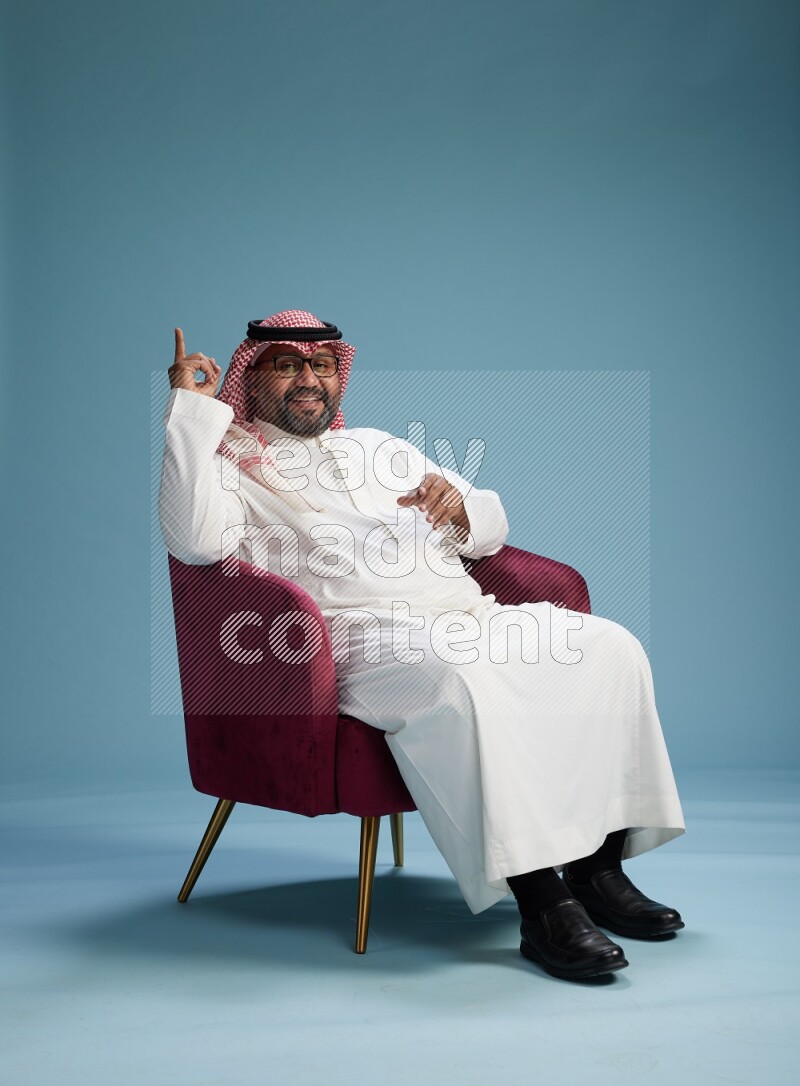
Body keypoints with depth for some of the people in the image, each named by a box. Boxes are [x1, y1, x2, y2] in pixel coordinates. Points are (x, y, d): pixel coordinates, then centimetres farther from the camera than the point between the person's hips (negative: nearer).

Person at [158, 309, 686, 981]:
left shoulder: (378, 446, 31)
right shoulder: (231, 459, 13)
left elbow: (493, 530, 29)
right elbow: (196, 541, -12)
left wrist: (461, 505, 4)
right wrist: (191, 407, -9)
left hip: (470, 616, 7)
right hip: (367, 635, -7)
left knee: (610, 645, -13)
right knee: (457, 677, -39)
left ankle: (598, 867, -11)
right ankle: (539, 899, -33)